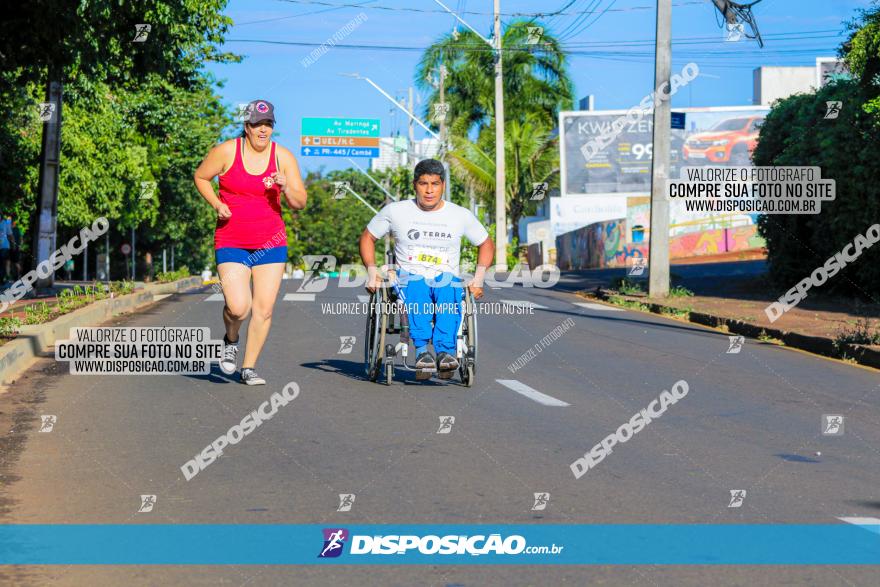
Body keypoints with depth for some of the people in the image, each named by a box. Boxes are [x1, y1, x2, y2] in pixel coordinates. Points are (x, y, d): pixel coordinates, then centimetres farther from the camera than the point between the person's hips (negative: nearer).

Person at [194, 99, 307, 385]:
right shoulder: (226, 151, -6)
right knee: (238, 308, -15)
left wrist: (285, 186, -21)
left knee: (264, 309, -1)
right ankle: (230, 340, 19)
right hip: (232, 243, -2)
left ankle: (249, 368, 13)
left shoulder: (283, 157, -1)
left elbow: (300, 203, 0)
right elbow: (201, 177, 10)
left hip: (271, 243, 2)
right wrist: (217, 204, -6)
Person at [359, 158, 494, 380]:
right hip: (410, 278, 0)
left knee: (448, 286, -38)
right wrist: (371, 270, 3)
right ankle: (422, 351, -55)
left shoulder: (461, 215, 10)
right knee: (416, 286, -39)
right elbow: (367, 237, 19)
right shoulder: (395, 211, 8)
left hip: (447, 279, 1)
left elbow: (486, 244, 22)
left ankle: (444, 351, -53)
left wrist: (479, 276, 5)